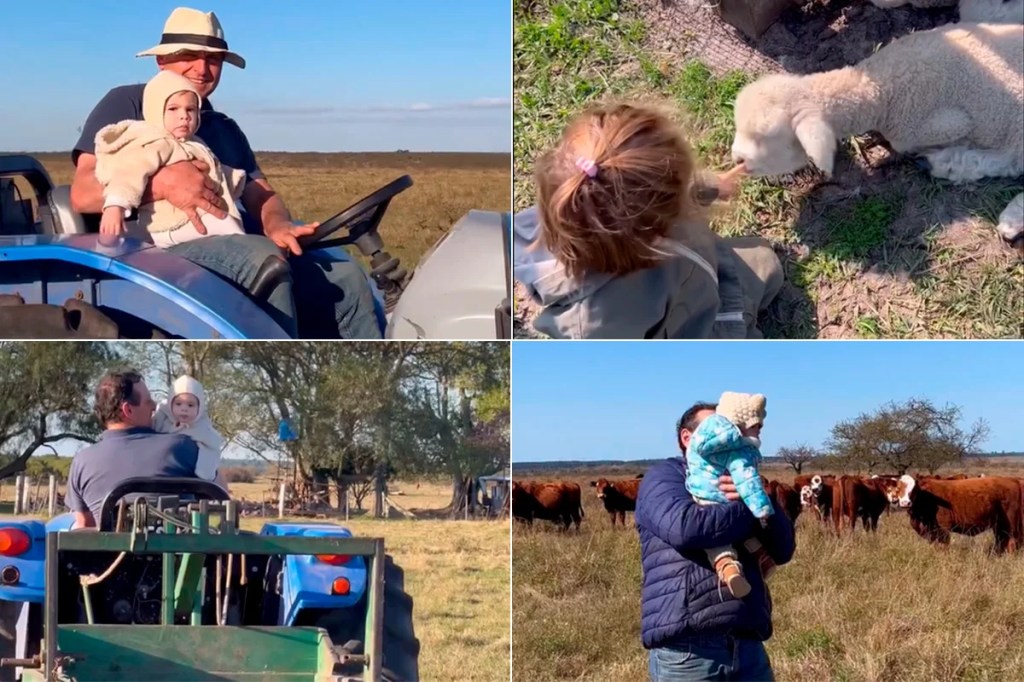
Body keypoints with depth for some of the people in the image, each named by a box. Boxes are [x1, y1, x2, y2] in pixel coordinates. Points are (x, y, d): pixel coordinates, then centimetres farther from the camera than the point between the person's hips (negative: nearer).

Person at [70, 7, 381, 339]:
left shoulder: (226, 129, 28)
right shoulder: (126, 104, 7)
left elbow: (261, 196, 17)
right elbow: (83, 194, -5)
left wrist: (277, 224, -9)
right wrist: (162, 182, -22)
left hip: (237, 251, 7)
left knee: (345, 278, -10)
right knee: (262, 258, -34)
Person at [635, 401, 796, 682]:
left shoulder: (740, 487, 24)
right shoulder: (664, 476, 4)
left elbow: (783, 549, 11)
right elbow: (684, 526, -18)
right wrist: (750, 509, -5)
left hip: (747, 646, 6)